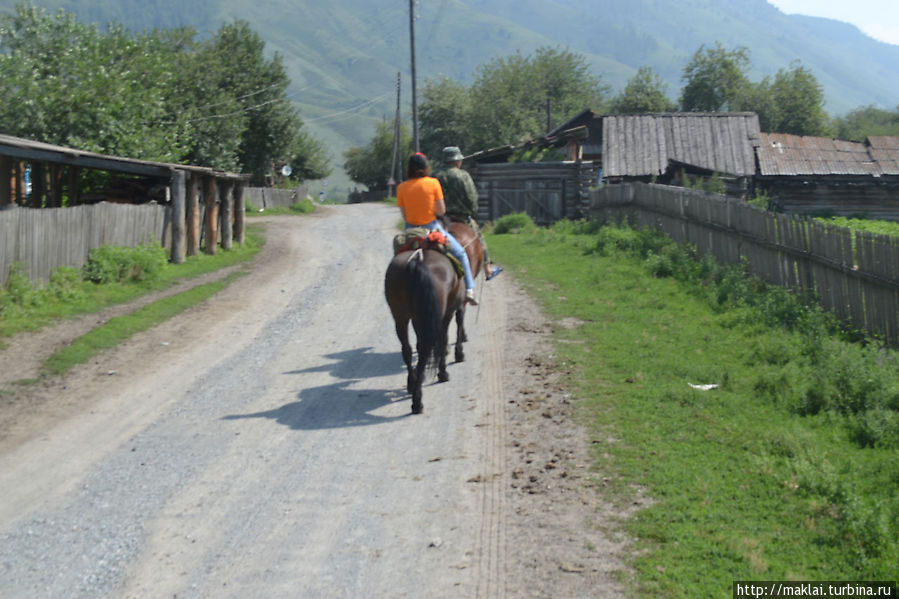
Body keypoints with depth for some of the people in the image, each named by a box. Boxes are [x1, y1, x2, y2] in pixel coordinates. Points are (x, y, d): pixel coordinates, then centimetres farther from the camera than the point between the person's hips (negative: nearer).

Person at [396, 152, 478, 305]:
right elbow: (441, 211, -11)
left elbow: (404, 216, -2)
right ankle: (469, 289, 6)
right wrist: (430, 208, 7)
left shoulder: (401, 188, -4)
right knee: (460, 253, 14)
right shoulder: (433, 183, -11)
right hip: (432, 228, -2)